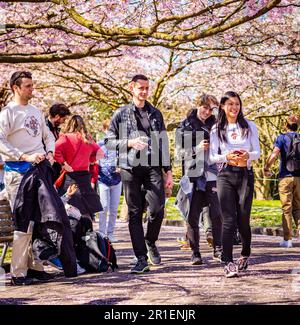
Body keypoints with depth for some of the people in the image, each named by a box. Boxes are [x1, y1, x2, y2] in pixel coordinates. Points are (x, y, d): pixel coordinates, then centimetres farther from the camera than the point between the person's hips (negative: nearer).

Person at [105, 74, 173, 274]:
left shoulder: (156, 114, 16)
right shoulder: (121, 114, 8)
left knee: (157, 209, -12)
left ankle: (150, 242, 17)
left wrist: (168, 171, 10)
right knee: (135, 213, 0)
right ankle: (141, 259, 4)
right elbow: (109, 141, 6)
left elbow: (164, 144, 16)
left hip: (153, 167, 1)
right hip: (130, 168, -1)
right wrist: (129, 143, -11)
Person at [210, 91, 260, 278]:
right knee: (229, 220, -9)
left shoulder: (249, 126, 8)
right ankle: (229, 262, -11)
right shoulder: (217, 129, 9)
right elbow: (212, 156, 5)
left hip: (245, 174, 0)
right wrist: (227, 157, -16)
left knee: (243, 219, 1)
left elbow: (257, 152, 6)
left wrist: (248, 155, -17)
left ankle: (245, 254, 27)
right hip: (225, 175, 0)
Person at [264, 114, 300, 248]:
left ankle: (287, 239, 0)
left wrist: (266, 168, -4)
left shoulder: (282, 137, -3)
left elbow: (274, 154, -15)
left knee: (287, 208, 1)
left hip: (286, 176, -3)